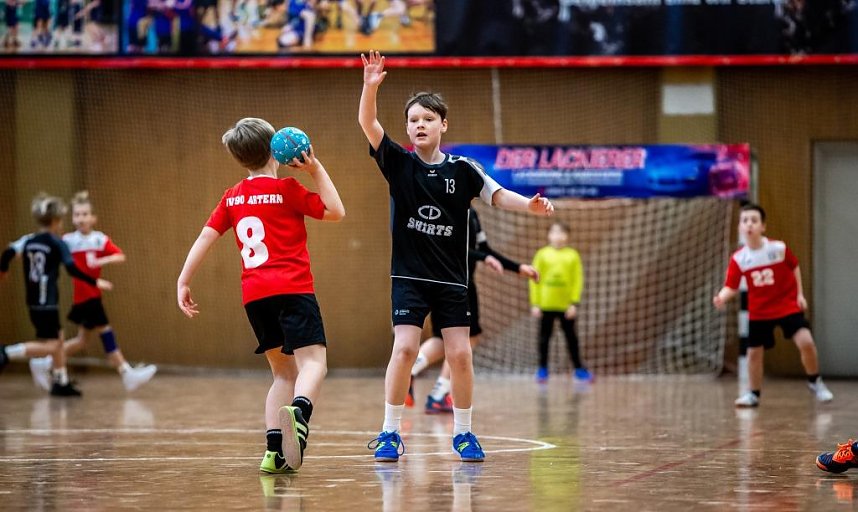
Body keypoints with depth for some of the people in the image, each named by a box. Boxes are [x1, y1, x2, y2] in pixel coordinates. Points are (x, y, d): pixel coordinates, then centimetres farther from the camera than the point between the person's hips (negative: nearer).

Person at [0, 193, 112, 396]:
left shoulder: (28, 240, 6)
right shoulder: (57, 244, -10)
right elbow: (72, 269, -19)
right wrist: (95, 282, -12)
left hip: (33, 301, 8)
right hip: (47, 302, -8)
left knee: (58, 338, 19)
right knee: (49, 346, -6)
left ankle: (62, 382, 23)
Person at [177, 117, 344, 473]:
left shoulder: (232, 198, 14)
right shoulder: (286, 189, 1)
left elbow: (206, 237, 12)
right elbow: (335, 211, 3)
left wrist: (183, 281, 15)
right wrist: (316, 170, 5)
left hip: (254, 296, 5)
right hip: (292, 289, -5)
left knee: (284, 371, 14)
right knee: (313, 362, -14)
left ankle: (274, 450, 1)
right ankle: (298, 411, -46)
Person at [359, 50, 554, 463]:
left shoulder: (462, 169, 1)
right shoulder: (399, 163, -3)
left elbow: (497, 195, 4)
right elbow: (367, 123, -14)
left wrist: (529, 205, -16)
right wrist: (371, 86, -30)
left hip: (451, 279, 1)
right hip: (409, 275, -1)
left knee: (460, 354, -1)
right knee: (404, 349, -13)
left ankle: (463, 433, 14)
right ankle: (390, 433, -3)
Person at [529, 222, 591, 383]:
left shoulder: (572, 255, 2)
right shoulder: (542, 254, 1)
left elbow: (578, 279, 1)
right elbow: (535, 279, 2)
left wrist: (574, 303, -6)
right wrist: (535, 304, -2)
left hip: (566, 305, 0)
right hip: (546, 305, 0)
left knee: (571, 337, 7)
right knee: (544, 337, 5)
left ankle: (578, 368, 14)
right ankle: (542, 369, 13)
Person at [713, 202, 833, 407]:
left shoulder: (779, 248, -14)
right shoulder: (738, 259, -11)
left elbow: (795, 267, 4)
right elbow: (731, 287, -8)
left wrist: (800, 294, 2)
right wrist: (722, 297, -30)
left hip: (788, 306, -2)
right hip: (759, 312, 2)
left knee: (805, 342, -17)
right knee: (754, 352, 5)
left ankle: (815, 382, 5)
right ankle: (754, 394, 24)